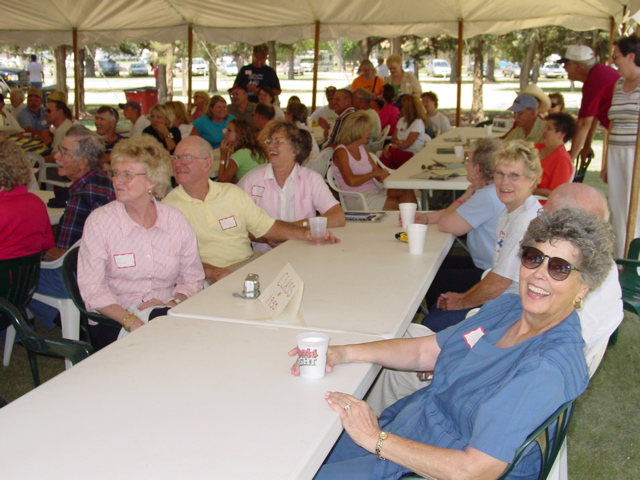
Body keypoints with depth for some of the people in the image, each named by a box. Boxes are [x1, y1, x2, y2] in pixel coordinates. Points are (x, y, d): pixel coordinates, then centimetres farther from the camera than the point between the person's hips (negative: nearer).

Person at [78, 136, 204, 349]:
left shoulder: (176, 220, 5)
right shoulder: (99, 221, -3)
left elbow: (192, 278, 10)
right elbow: (92, 289, -9)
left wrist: (173, 303, -11)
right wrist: (131, 321, -22)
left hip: (168, 315, 4)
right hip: (114, 322, -4)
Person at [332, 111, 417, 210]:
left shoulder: (361, 148, 16)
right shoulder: (341, 152, -9)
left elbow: (377, 169, 16)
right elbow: (351, 181, -22)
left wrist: (383, 175, -9)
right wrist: (374, 173, -14)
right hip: (356, 199, -8)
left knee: (408, 192, -19)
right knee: (399, 205, -26)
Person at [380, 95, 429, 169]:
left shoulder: (418, 122, -7)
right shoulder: (402, 120, 17)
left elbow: (407, 144, -14)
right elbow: (393, 138, 11)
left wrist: (390, 145, -21)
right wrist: (398, 142, -13)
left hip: (414, 155, -6)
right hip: (402, 152, 6)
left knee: (390, 152, -33)